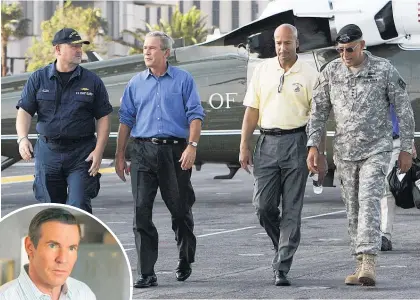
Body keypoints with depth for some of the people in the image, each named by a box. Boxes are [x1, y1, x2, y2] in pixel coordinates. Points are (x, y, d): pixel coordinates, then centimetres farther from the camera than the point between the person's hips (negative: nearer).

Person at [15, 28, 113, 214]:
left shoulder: (92, 81, 4)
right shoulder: (38, 79, 6)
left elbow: (103, 118, 4)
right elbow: (24, 111, 2)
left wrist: (98, 151, -7)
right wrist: (23, 138, -17)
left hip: (81, 154, -2)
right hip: (47, 152, 2)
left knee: (79, 206, -12)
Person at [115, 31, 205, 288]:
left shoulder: (183, 80, 4)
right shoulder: (136, 84, 13)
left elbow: (195, 115, -1)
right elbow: (126, 120, 14)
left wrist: (192, 146, -14)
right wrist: (120, 156, 10)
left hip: (175, 151, -2)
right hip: (143, 151, 2)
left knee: (181, 210, 7)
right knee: (142, 211, -7)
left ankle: (186, 260, 31)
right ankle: (146, 273, -6)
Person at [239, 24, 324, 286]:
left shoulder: (309, 74, 0)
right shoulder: (263, 70, 9)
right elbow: (252, 110, 10)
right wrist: (244, 146, 5)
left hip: (296, 142, -3)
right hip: (268, 141, 3)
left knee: (291, 210, -2)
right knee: (263, 205, -2)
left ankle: (282, 268, -1)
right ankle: (284, 246, 24)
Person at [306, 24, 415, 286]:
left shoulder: (384, 70, -6)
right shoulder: (331, 72, 3)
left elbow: (404, 109, -1)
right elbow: (319, 111, 7)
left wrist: (406, 149, -3)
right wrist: (313, 146, -2)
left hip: (377, 149, -4)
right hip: (345, 152, 4)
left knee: (369, 201, -19)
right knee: (353, 209, 6)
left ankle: (369, 262, -26)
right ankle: (362, 265, 12)